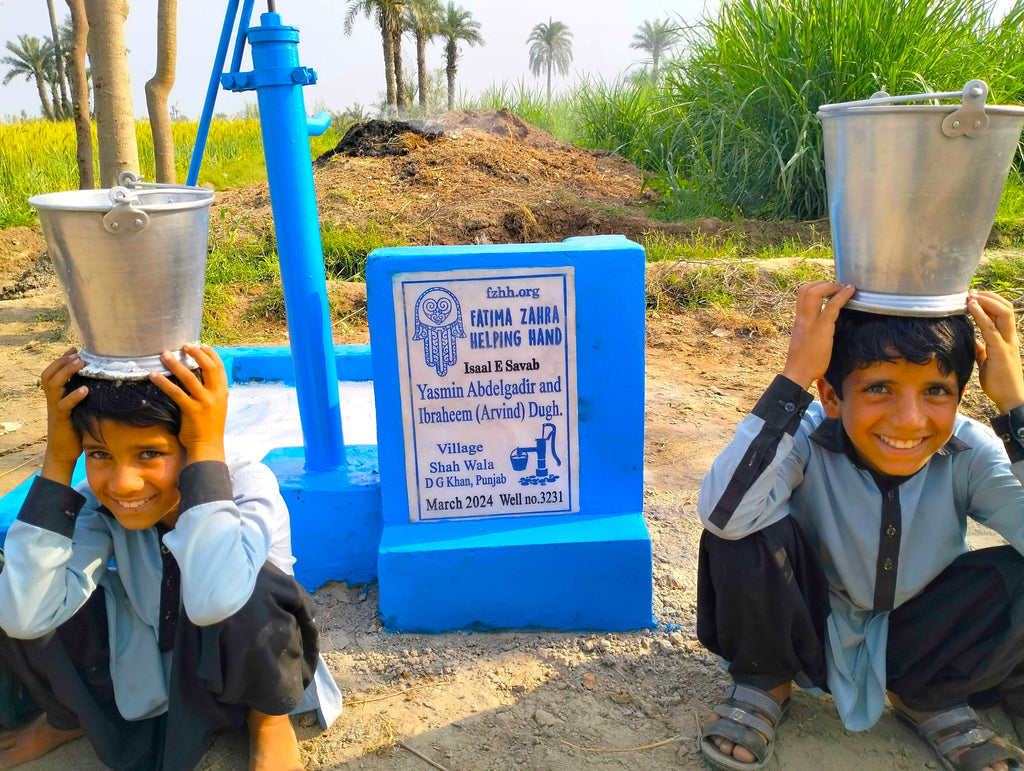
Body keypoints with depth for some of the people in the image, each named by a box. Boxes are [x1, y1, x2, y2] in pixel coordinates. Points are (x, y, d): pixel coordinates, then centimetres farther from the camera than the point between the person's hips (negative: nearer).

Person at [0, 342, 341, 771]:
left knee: (252, 590, -38)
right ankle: (69, 716, 13)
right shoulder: (98, 502, -17)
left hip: (240, 670, -4)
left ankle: (268, 718, -4)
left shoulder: (246, 484, -28)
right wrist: (58, 458, -33)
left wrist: (207, 447, -43)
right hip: (142, 678, 4)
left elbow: (213, 601, -48)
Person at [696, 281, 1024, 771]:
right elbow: (722, 514, -46)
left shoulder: (969, 452, -17)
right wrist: (794, 375, -45)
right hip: (809, 635, -2)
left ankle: (929, 697, 7)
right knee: (746, 530, -32)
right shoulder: (806, 436, -26)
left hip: (915, 645, 3)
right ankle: (764, 683, 0)